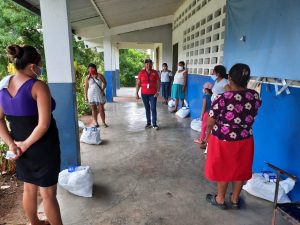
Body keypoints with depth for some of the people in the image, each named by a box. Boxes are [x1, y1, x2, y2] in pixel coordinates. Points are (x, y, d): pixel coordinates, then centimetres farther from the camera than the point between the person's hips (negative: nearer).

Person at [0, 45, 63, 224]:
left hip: (21, 147, 7)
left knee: (29, 188, 24)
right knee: (48, 193, 8)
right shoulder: (38, 86, -19)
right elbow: (44, 124, -26)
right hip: (43, 147, -7)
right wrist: (25, 144, -14)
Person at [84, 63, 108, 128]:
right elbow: (86, 87, 3)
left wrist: (102, 90, -1)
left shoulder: (100, 76, -2)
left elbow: (104, 83, 11)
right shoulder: (88, 77, 0)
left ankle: (104, 122, 12)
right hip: (91, 95, 1)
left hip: (99, 95, -1)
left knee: (101, 109, -1)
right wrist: (85, 96, 0)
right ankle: (95, 122, 21)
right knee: (94, 109, 9)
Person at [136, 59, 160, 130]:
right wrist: (137, 93, -3)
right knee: (147, 109, 10)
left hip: (153, 94, -1)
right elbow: (138, 83, 1)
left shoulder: (155, 72, -1)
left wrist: (157, 92, -11)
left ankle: (154, 124, 5)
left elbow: (158, 83, -1)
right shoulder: (141, 72, 0)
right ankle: (148, 123, 21)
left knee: (153, 108, -4)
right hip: (144, 94, 1)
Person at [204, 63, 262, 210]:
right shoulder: (255, 96, -6)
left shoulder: (223, 98, -22)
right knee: (239, 170, 19)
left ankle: (220, 200, 33)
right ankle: (235, 200, 38)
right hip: (245, 141, 4)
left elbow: (210, 123, -13)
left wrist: (207, 135, 6)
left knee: (223, 170, 14)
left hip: (223, 140, -4)